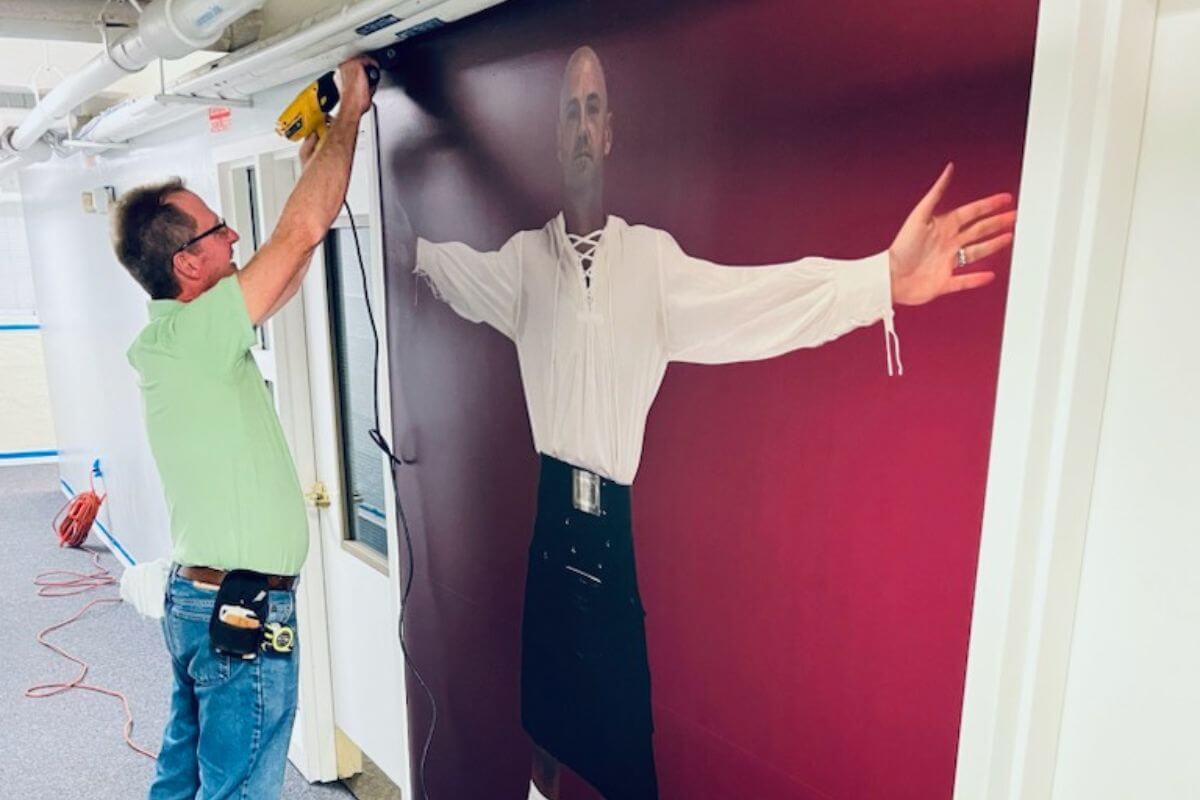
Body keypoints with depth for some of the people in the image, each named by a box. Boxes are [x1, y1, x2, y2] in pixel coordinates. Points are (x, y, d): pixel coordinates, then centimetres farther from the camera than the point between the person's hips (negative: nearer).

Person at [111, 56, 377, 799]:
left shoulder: (180, 336, 5)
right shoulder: (187, 335, -21)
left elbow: (288, 270, 13)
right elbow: (303, 231, -24)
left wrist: (311, 165, 12)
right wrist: (350, 109, -13)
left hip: (198, 596, 9)